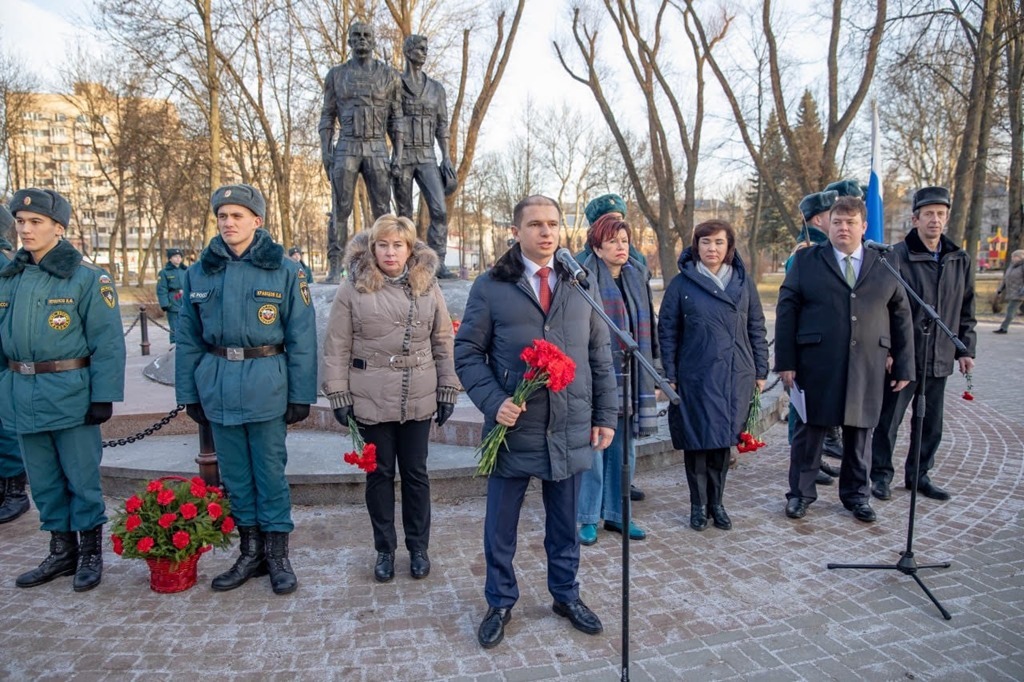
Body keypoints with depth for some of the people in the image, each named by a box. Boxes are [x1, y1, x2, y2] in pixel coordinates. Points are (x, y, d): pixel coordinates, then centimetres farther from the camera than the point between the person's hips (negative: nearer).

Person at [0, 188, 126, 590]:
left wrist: (103, 396, -14)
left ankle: (90, 553, 20)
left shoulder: (86, 278, -8)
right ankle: (61, 551, 30)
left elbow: (107, 342, -10)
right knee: (43, 480, 15)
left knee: (82, 477, 4)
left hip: (70, 394, -5)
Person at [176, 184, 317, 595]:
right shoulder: (201, 271, 5)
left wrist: (301, 394, -7)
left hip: (266, 385, -3)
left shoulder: (283, 269, -4)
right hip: (217, 385, 4)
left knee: (270, 471, 5)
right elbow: (188, 338, 9)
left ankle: (277, 554, 20)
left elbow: (301, 336, -5)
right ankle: (250, 552, 28)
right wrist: (189, 392, 6)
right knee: (234, 473, 13)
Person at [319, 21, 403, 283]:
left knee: (382, 210, -1)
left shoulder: (389, 75, 9)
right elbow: (327, 116, 8)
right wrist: (325, 150, -4)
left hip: (377, 149, 0)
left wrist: (398, 154, -2)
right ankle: (335, 267, -2)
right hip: (346, 148, 0)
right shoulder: (336, 74, 10)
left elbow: (396, 118, 7)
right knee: (341, 209, -4)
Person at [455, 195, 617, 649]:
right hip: (514, 428, -2)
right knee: (500, 527, 12)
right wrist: (493, 402, -15)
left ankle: (566, 595, 39)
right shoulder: (491, 286, -3)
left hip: (571, 431, 3)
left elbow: (600, 355, 9)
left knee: (564, 524, 17)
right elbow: (467, 352, -2)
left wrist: (606, 415, 5)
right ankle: (500, 603, 33)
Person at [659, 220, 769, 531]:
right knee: (697, 441, 4)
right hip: (695, 377, -2)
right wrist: (670, 375, -5)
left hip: (736, 376, 3)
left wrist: (761, 371, 8)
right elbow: (667, 330, -1)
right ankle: (698, 504, 19)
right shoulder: (681, 283, -1)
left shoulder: (744, 282, 7)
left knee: (724, 440, 10)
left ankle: (716, 502, 24)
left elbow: (756, 328, 11)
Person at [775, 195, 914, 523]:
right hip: (817, 366, -2)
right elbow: (786, 311, -1)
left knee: (859, 431, 12)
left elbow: (901, 317, 9)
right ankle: (800, 493, 20)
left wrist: (904, 366, 5)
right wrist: (786, 361, -7)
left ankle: (856, 495, 29)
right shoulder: (806, 260, 2)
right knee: (810, 429, 6)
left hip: (867, 368, 2)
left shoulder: (885, 265, 8)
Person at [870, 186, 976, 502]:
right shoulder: (897, 257, -11)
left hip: (939, 358, 5)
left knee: (931, 424, 14)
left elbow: (966, 310, 14)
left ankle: (919, 475, 29)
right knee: (888, 419, 5)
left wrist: (966, 349, 11)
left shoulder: (960, 260, 8)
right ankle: (881, 475, 20)